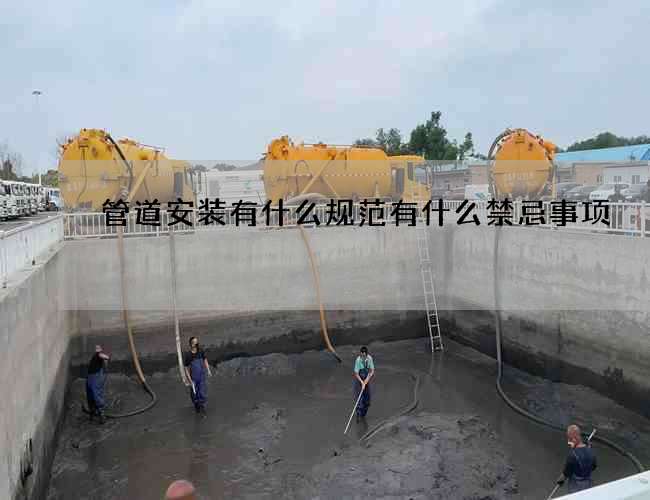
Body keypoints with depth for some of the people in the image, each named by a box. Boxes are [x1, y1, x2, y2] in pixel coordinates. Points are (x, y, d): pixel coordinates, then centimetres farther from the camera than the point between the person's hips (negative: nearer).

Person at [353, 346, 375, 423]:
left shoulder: (369, 358, -15)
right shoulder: (358, 360, -27)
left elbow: (372, 371, -7)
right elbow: (356, 374, -22)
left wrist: (367, 379, -20)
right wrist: (362, 382, -31)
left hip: (367, 379, 4)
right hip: (359, 380, -4)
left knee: (367, 399, 12)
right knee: (359, 397, -8)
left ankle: (363, 414, 31)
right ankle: (358, 415, 6)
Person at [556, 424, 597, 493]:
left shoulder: (573, 455, -27)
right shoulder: (590, 450, -8)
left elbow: (566, 473, -15)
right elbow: (593, 467, 10)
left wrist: (560, 480, 2)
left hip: (576, 487, -6)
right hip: (588, 485, 6)